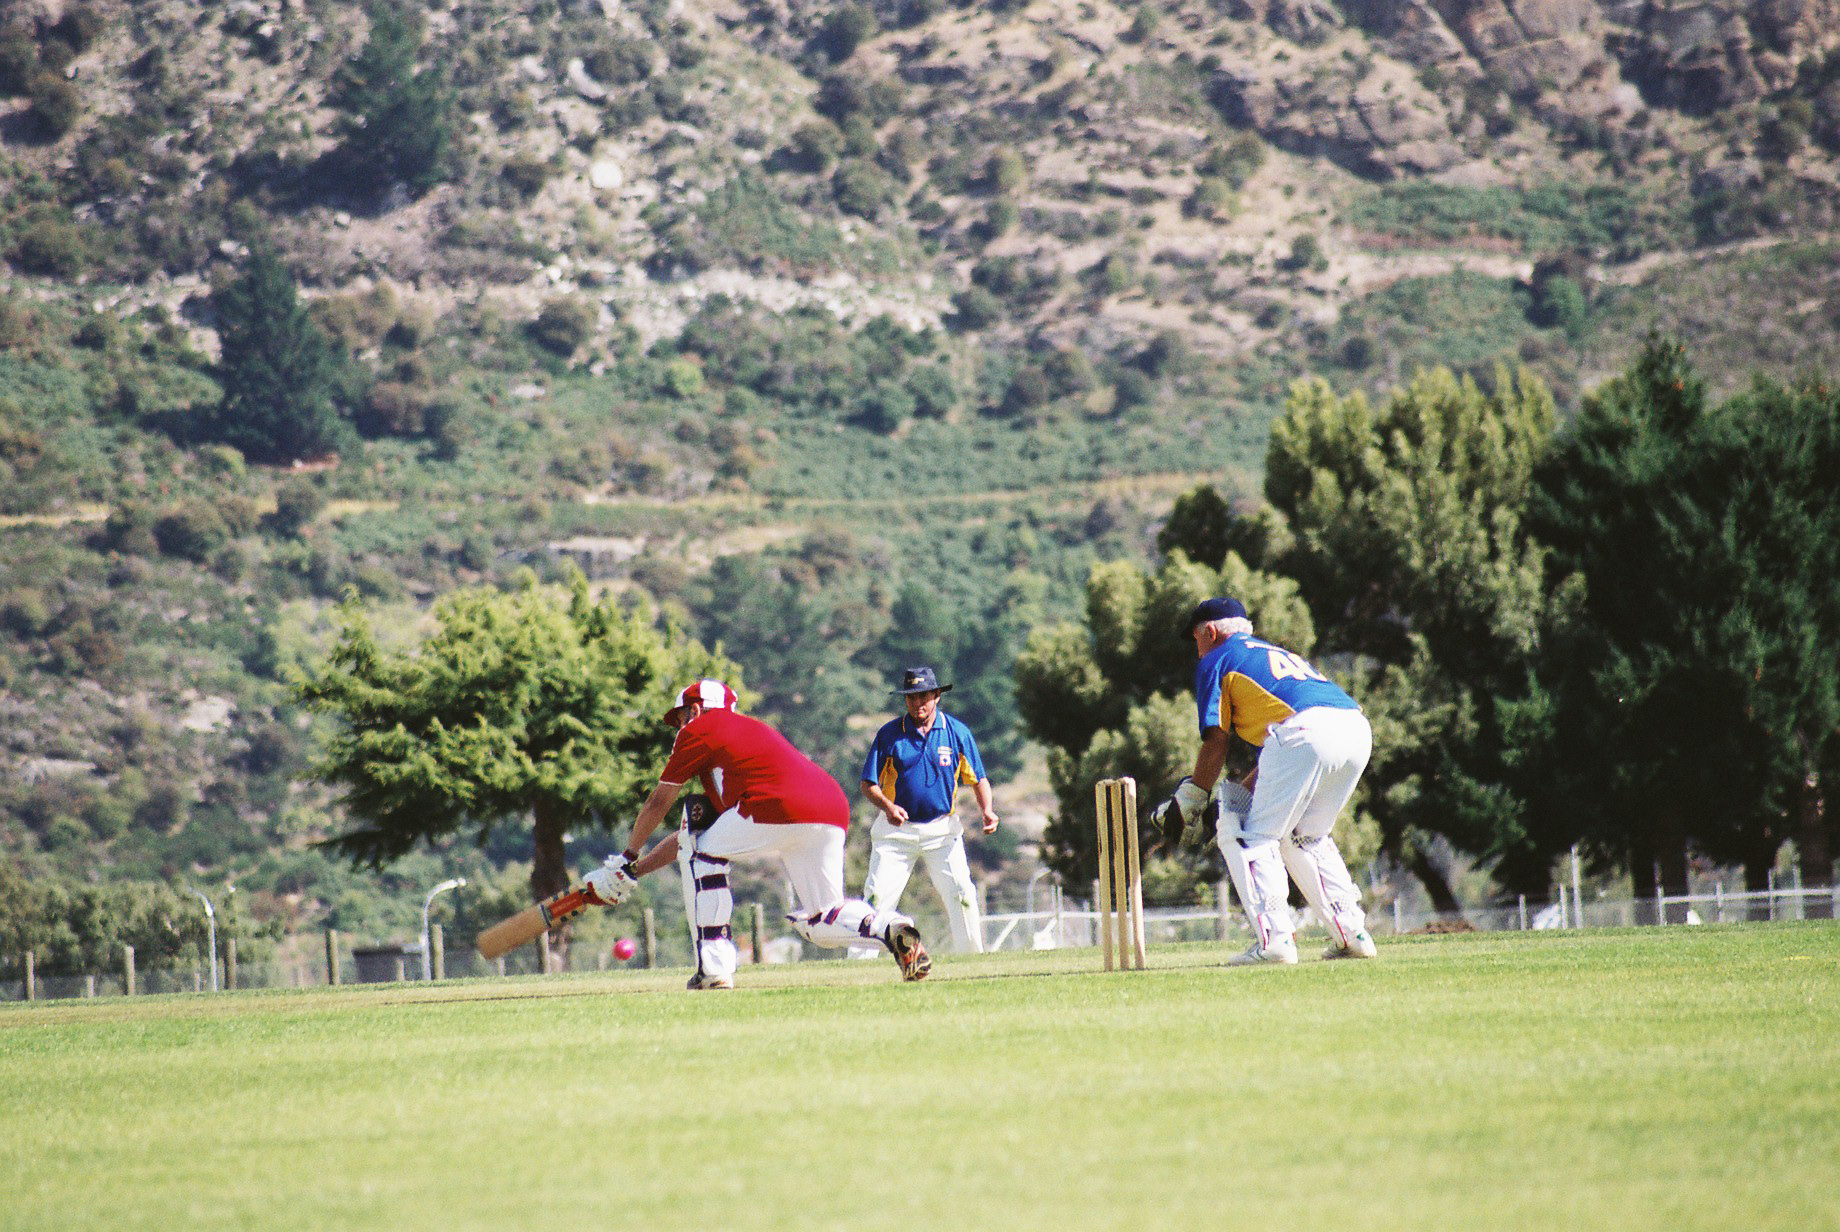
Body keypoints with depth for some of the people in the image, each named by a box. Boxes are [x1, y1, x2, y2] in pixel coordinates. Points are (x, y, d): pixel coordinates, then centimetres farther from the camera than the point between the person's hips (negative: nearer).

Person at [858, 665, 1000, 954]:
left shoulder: (957, 733, 0)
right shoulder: (889, 734, -3)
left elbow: (978, 779, 6)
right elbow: (868, 784, -3)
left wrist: (986, 810, -13)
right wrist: (887, 807, -23)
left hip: (942, 829, 1)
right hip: (897, 829, -1)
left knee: (961, 895, -8)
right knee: (877, 897, -8)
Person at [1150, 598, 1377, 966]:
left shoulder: (1216, 660, 18)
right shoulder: (1280, 654, 38)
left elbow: (1215, 744, 10)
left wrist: (1189, 801, 19)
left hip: (1306, 733, -7)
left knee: (1252, 839, 3)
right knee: (1306, 837, 23)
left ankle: (1275, 939, -10)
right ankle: (1352, 932, 15)